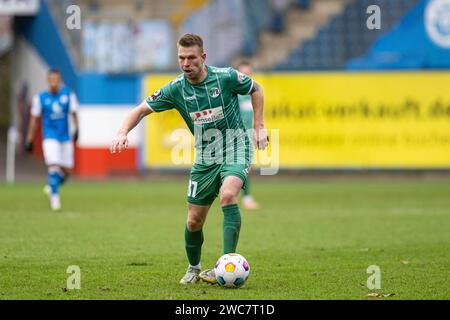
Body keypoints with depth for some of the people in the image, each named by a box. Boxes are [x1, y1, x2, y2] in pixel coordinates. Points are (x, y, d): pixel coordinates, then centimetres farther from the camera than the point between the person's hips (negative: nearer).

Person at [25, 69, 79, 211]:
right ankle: (54, 196, -6)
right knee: (54, 166, -17)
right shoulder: (40, 98, -3)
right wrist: (29, 140, 4)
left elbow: (73, 113, -1)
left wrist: (76, 129, -19)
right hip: (50, 137, -3)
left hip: (65, 137, 3)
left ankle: (52, 186, 36)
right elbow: (34, 119, 3)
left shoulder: (68, 94, -1)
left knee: (66, 170, 8)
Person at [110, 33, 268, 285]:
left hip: (235, 150, -4)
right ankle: (194, 268, 33)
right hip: (205, 159, 4)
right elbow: (142, 109, -4)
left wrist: (259, 127, -1)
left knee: (228, 194, -32)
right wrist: (123, 132, -22)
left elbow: (256, 89, 4)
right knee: (194, 221, 5)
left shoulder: (226, 77, -14)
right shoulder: (176, 89, -9)